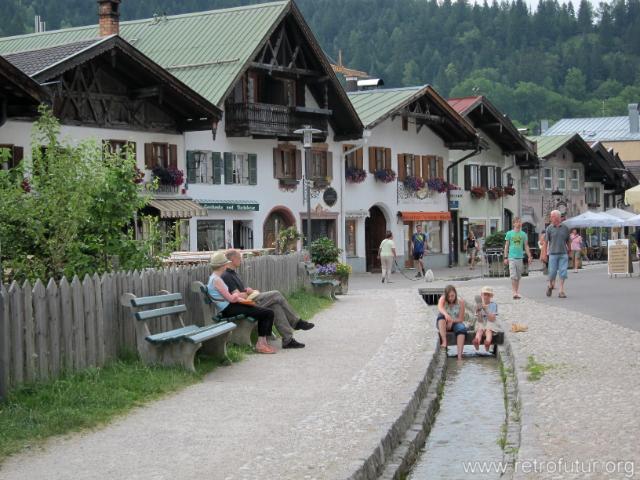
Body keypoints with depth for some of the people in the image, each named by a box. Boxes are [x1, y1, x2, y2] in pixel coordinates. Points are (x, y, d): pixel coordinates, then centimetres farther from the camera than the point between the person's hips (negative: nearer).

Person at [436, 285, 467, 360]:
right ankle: (444, 342, -44)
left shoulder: (460, 302, -6)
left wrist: (451, 321, -26)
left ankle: (459, 355, -44)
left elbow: (461, 319, -7)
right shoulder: (443, 299, -8)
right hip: (443, 324, 0)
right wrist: (446, 314, -54)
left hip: (455, 323, 0)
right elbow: (440, 308, -33)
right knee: (441, 316, -33)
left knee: (462, 328, -34)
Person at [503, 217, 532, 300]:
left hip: (520, 257, 3)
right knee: (513, 276, -10)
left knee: (518, 276, 7)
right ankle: (514, 293, -12)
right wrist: (506, 257, 2)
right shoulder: (509, 233, 3)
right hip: (512, 257, -3)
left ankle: (517, 292, 16)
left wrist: (529, 256, 4)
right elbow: (506, 246, 6)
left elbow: (526, 246, 11)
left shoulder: (523, 234, 8)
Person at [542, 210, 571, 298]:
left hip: (563, 254, 1)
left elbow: (567, 241, 15)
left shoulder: (565, 228, 7)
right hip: (553, 253, -1)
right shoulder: (549, 228, 2)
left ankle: (561, 291, -1)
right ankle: (550, 286, 26)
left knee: (563, 272, -4)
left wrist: (569, 252, 17)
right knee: (552, 272, 0)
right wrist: (545, 253, -3)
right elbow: (546, 242, 2)